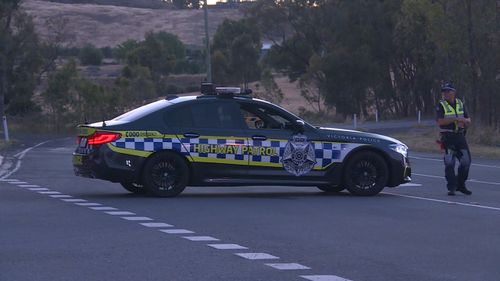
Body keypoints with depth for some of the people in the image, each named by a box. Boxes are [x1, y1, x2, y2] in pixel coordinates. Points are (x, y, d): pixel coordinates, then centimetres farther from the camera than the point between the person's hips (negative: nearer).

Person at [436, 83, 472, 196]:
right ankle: (451, 188, -2)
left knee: (466, 161, 6)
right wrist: (455, 119, -22)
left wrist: (464, 121, -10)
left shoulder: (460, 104, 12)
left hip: (460, 136, 5)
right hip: (448, 137, -5)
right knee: (449, 163, -6)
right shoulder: (441, 105, -3)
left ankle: (460, 185, 21)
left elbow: (468, 120, 14)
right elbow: (440, 121, -17)